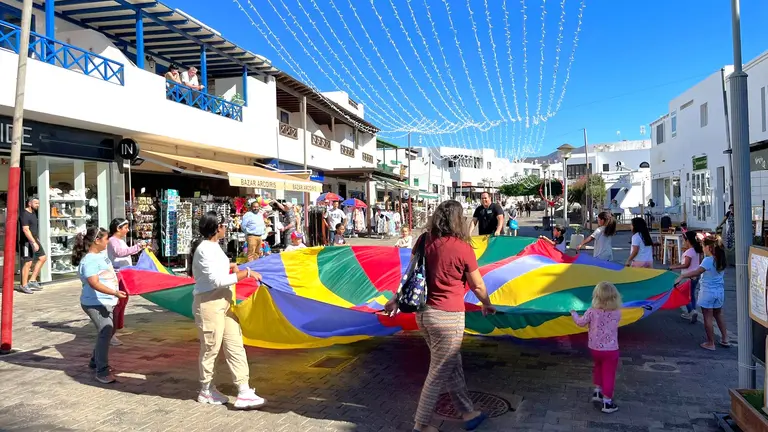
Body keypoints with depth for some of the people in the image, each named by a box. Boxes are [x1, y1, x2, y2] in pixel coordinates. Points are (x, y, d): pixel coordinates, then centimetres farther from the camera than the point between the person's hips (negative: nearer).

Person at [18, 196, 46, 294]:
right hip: (27, 242, -10)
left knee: (43, 258, 11)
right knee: (28, 263, -6)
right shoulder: (24, 214, -16)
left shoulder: (33, 213, 14)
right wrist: (34, 242, -26)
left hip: (34, 240, 10)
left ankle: (32, 280, 16)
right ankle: (24, 286, 3)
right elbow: (26, 230, -23)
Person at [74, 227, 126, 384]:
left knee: (108, 331, 19)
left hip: (107, 302, 10)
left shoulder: (102, 254, 8)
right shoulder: (89, 260, -21)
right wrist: (114, 292, -37)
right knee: (105, 333, -16)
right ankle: (102, 371, -10)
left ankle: (96, 361, 36)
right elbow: (94, 283, -30)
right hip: (95, 304, -10)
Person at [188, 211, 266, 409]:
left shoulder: (213, 246, 12)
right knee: (211, 348, 6)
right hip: (209, 304, -9)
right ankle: (206, 391, 25)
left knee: (235, 346, 5)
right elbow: (218, 280, -23)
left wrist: (230, 266, 13)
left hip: (223, 302, 10)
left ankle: (244, 392, 6)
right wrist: (246, 273, -21)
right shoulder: (205, 249, -17)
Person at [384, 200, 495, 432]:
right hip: (447, 317, -6)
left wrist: (396, 298, 20)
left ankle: (468, 413, 34)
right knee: (439, 373, 9)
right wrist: (487, 305, 17)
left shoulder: (425, 240, 0)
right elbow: (477, 285, -1)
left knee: (453, 366, 21)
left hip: (424, 312, 7)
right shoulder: (462, 248, -13)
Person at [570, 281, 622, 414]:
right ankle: (607, 402, 11)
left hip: (594, 348, 2)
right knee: (608, 374, 6)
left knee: (598, 367, 28)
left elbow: (580, 323, -1)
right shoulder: (617, 313, -12)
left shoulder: (592, 312, -14)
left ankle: (597, 391, 36)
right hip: (611, 349, -2)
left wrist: (574, 314, 19)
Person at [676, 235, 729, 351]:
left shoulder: (708, 260, -20)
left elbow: (697, 272, -29)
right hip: (719, 291, 8)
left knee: (708, 318, 2)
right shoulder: (721, 260, 3)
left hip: (707, 292, -7)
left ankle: (710, 343, 9)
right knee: (718, 315, 23)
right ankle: (725, 339, 30)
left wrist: (682, 276, -26)